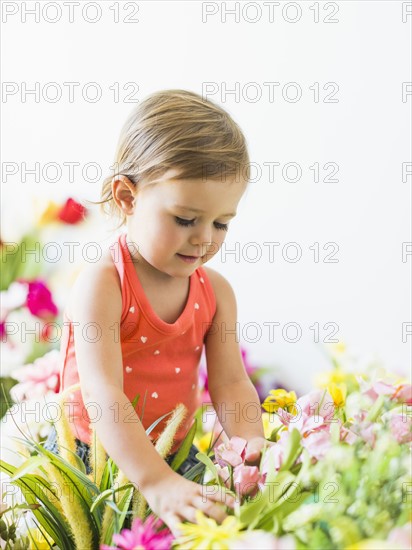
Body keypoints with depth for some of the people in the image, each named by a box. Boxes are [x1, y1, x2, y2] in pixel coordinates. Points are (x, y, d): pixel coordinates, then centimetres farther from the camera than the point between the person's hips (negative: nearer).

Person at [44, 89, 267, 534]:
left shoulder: (216, 291, -1)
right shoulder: (102, 285, -20)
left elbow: (230, 383, -5)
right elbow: (102, 394, -30)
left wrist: (253, 445, -26)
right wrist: (157, 483, -40)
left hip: (174, 458, 4)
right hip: (89, 459, -4)